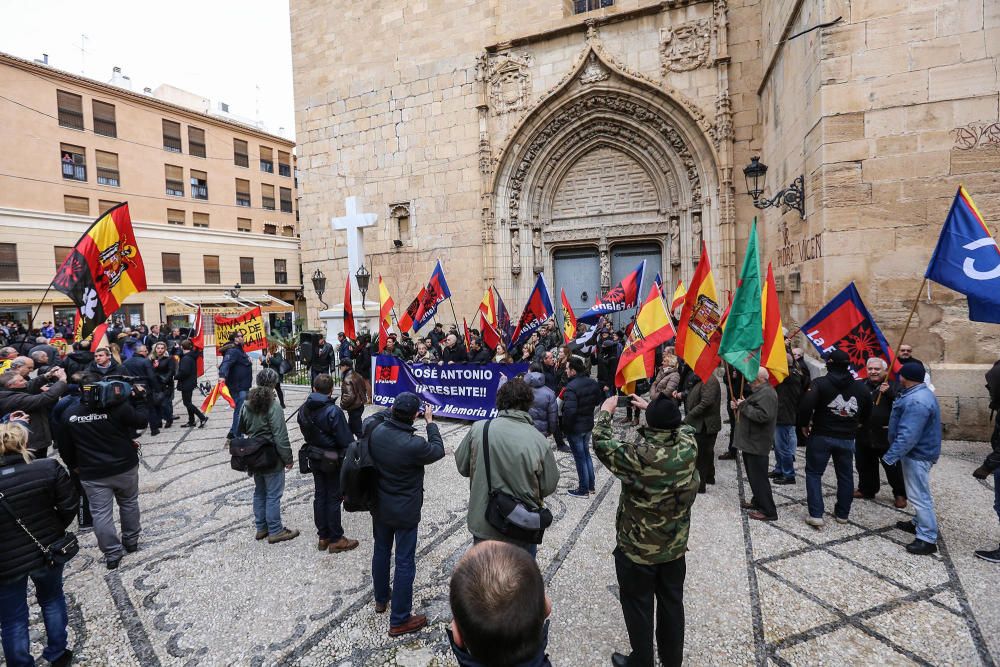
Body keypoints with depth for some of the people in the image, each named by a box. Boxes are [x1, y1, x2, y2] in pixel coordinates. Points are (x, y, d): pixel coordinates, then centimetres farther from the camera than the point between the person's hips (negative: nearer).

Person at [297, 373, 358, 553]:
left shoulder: (304, 409, -3)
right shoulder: (334, 411, -24)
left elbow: (304, 431, 9)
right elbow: (346, 440, -21)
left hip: (315, 459, 6)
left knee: (320, 496, 16)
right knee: (334, 498, 5)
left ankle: (323, 537, 27)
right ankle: (335, 540, 15)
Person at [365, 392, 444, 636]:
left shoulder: (376, 431, -16)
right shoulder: (414, 444, -31)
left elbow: (369, 419, 11)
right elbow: (438, 451, -10)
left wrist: (391, 410, 9)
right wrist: (430, 421, -4)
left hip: (379, 506, 7)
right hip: (405, 512, -6)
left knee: (381, 551, 25)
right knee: (405, 562, 8)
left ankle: (381, 599, 46)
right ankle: (399, 620, 20)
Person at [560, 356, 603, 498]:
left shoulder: (571, 387, -26)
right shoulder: (593, 382, -1)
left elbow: (569, 411, -31)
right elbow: (598, 401, 12)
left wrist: (564, 428, -17)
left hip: (575, 428, -8)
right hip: (588, 424, 8)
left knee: (580, 458, 6)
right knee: (586, 454, 22)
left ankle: (584, 490, 19)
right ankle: (591, 485, 32)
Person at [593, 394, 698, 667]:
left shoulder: (638, 457, -31)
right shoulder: (689, 446, -16)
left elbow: (601, 443, -15)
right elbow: (681, 425, 7)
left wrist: (605, 411, -2)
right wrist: (651, 407, 14)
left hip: (637, 550, -5)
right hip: (675, 546, 5)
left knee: (639, 608, 16)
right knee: (672, 603, 23)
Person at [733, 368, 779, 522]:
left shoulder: (767, 393, -18)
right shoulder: (759, 392, 17)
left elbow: (762, 415, -30)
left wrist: (744, 406, -21)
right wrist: (739, 407, 6)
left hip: (757, 444, -11)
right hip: (751, 442, 11)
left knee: (759, 477, -5)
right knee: (753, 475, 20)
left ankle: (768, 511, 3)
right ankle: (758, 502, 33)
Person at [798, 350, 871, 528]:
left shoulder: (820, 383, -12)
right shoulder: (858, 388, 7)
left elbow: (806, 405, -22)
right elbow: (867, 410, 16)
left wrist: (804, 424, -9)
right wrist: (855, 424, 21)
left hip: (821, 436, -4)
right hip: (847, 438, 5)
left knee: (814, 473, 4)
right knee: (845, 475, 17)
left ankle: (815, 515, -2)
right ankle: (842, 513, 27)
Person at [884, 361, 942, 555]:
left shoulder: (917, 401, -28)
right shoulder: (919, 393, 8)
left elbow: (908, 435, -31)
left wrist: (890, 456, -26)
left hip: (917, 454, -11)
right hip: (918, 451, 11)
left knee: (919, 495, -3)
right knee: (918, 493, 23)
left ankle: (928, 539, 4)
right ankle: (919, 523, 38)